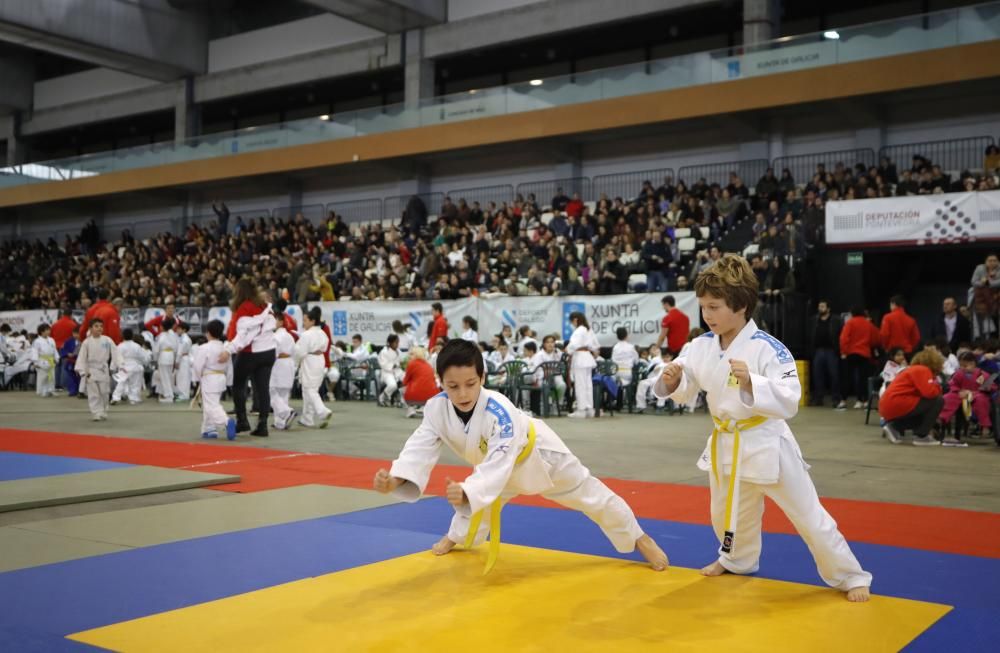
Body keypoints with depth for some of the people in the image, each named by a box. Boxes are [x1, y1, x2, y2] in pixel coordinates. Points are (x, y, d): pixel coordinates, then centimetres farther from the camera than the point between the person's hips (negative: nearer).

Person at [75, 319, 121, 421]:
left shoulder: (107, 340, -5)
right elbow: (81, 357, -5)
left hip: (104, 370, 1)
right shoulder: (87, 342, -6)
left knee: (104, 393, 8)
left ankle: (103, 412, 23)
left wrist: (112, 367, -5)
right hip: (91, 371, -1)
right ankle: (96, 413, 1)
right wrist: (82, 371, -10)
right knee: (93, 394, -2)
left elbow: (114, 354, -1)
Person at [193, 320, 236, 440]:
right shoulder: (224, 349, 8)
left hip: (209, 380, -8)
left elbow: (198, 366, -14)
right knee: (207, 405, 22)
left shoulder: (204, 348, -16)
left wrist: (199, 377, 4)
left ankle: (227, 422, -35)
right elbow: (229, 367, 13)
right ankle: (209, 429, 26)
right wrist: (228, 381, 20)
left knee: (212, 406, -12)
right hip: (221, 379, 8)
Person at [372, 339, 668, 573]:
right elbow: (421, 447, -35)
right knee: (476, 497, 19)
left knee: (589, 494, 4)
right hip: (491, 461, 5)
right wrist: (396, 479, -55)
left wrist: (468, 490, -68)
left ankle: (638, 538, 24)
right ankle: (458, 536, 54)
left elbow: (499, 461, -51)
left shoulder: (499, 411, -45)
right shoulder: (436, 409, -29)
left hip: (537, 453, -5)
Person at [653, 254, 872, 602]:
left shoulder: (768, 348, -24)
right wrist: (672, 380, -17)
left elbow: (789, 402, -28)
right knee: (725, 514, 26)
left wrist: (751, 383, -42)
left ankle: (850, 577, 22)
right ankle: (737, 559, 55)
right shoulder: (702, 346, -5)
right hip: (726, 445, 6)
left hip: (765, 444, -6)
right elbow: (685, 392, 5)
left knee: (808, 515, 4)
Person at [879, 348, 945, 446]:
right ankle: (921, 436, -3)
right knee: (938, 401, -7)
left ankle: (894, 427, 11)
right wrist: (938, 387, 5)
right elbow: (929, 392, -19)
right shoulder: (923, 370, -4)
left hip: (888, 408, 10)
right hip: (897, 405, -10)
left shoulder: (913, 370, 26)